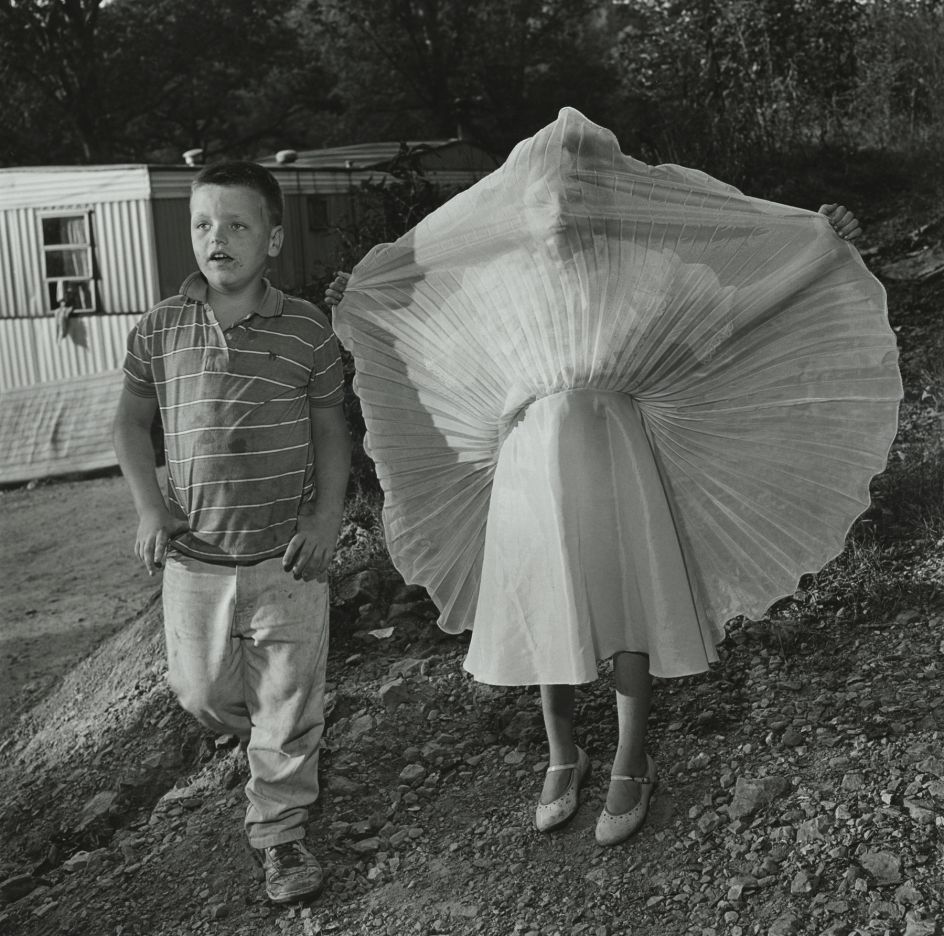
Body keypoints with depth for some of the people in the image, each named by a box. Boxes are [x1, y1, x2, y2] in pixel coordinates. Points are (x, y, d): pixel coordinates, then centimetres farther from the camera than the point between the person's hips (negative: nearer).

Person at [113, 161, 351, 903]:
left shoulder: (307, 330, -5)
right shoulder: (160, 330, -2)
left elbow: (331, 430, 3)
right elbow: (133, 422, 10)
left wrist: (326, 517, -8)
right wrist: (150, 507, -2)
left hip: (288, 559, -1)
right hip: (196, 558, 2)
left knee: (288, 708, 6)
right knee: (202, 692, 16)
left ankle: (279, 834, 26)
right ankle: (251, 729, 52)